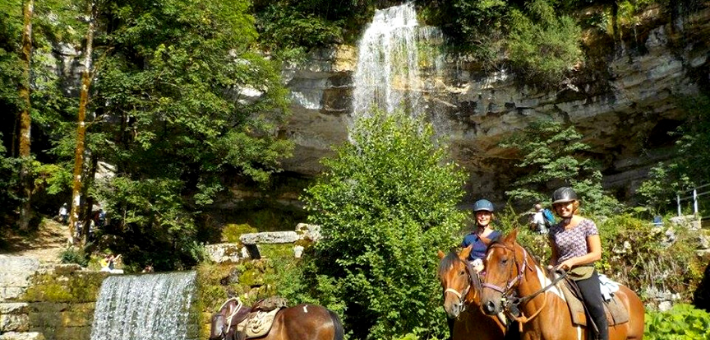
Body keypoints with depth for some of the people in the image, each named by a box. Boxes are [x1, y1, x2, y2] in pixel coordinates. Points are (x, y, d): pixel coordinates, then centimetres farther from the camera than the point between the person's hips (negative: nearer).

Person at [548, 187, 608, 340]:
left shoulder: (587, 224, -3)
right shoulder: (555, 230, 8)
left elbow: (596, 254, -7)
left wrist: (572, 261, -17)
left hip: (584, 273, -4)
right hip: (562, 274, 5)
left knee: (594, 305, -21)